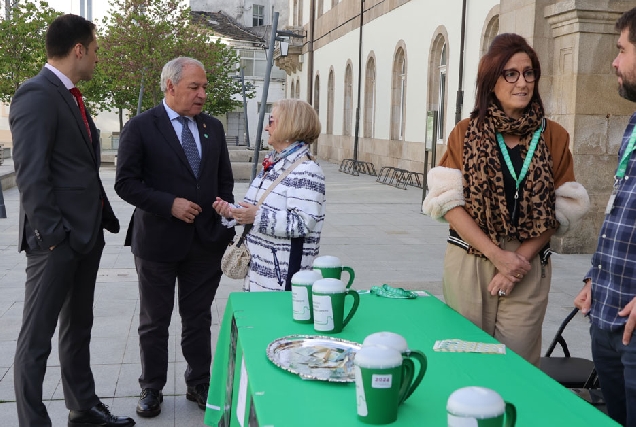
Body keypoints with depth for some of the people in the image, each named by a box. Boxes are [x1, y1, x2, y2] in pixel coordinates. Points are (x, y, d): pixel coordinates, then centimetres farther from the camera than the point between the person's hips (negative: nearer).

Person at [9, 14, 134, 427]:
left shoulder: (72, 98, 15)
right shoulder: (37, 95, -14)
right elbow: (30, 173, -20)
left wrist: (105, 220, 13)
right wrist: (51, 234, -21)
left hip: (87, 235, 10)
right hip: (57, 240, -10)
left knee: (78, 327, 19)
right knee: (37, 338, 2)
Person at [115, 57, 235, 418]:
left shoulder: (213, 128, 7)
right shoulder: (141, 127, -7)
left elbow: (225, 181, 12)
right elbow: (126, 183, -10)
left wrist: (227, 226, 4)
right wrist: (169, 204, -19)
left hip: (206, 241, 4)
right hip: (158, 241, -3)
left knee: (199, 320, 14)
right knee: (155, 322, 11)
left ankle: (199, 384, 29)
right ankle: (152, 389, 27)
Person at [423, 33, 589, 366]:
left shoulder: (554, 137, 5)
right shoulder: (466, 133, 2)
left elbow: (562, 209, 3)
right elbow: (449, 203, -5)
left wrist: (521, 258, -9)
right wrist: (499, 255, -12)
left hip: (529, 269, 1)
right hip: (469, 263, 0)